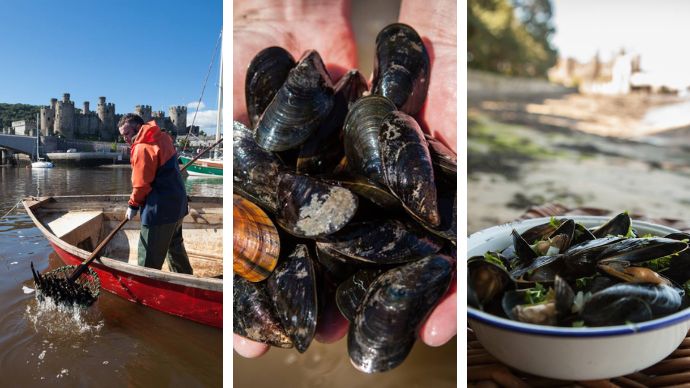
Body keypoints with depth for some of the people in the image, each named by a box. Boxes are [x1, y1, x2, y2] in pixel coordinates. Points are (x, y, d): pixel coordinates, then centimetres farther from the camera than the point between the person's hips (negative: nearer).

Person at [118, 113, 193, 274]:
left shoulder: (142, 148, -19)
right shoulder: (162, 137, 9)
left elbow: (141, 184, -17)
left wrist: (133, 205, -2)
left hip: (160, 209, -10)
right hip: (177, 202, 10)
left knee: (149, 258, -1)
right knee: (175, 245, 24)